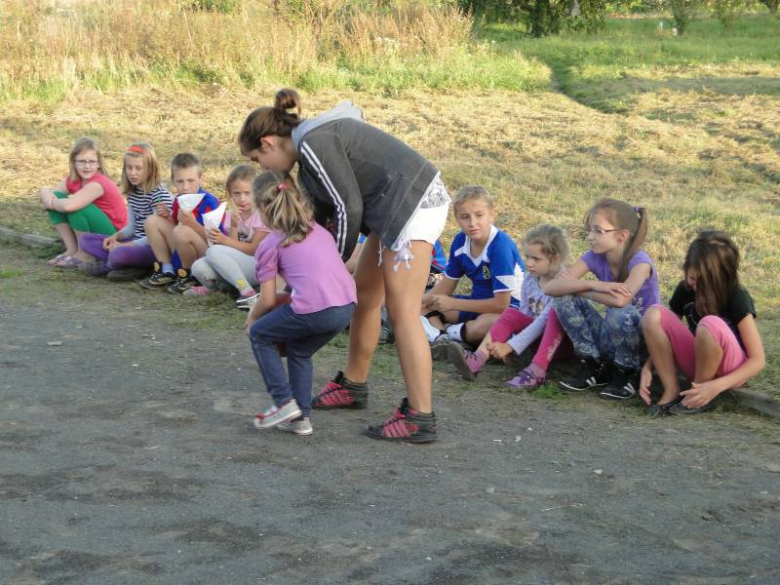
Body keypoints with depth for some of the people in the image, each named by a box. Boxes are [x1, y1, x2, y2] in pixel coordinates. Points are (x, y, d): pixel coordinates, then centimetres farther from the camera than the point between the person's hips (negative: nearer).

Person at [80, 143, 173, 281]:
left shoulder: (160, 195, -16)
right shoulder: (132, 192, 9)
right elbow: (132, 226, 14)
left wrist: (124, 246, -19)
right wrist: (116, 236, -7)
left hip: (154, 248, -9)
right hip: (137, 242, 9)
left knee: (119, 254, -37)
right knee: (86, 240, 2)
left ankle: (105, 265, -1)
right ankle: (134, 265, -13)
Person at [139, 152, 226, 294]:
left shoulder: (209, 203, -18)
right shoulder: (178, 201, 4)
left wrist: (193, 223, -35)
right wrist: (168, 217, -3)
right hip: (182, 257, 8)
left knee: (182, 231, -34)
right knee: (152, 221, 1)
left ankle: (189, 276, -9)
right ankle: (166, 272, 4)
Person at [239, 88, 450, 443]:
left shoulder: (314, 144, -14)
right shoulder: (311, 146, 16)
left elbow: (349, 207, -15)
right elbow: (319, 216, 19)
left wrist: (336, 262, -1)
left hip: (412, 202, -10)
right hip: (397, 209, 10)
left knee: (402, 311, -10)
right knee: (364, 295, 17)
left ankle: (420, 419, -9)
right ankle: (353, 386, 33)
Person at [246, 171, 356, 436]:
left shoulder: (269, 245, 7)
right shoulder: (319, 230, 26)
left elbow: (268, 300, 7)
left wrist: (252, 317, 28)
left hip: (315, 310, -6)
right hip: (347, 307, 6)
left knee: (259, 335, 19)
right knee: (299, 351, 30)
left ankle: (284, 401, 10)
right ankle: (301, 416, 23)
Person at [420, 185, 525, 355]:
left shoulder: (501, 246, -25)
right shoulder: (460, 241, -4)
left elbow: (501, 303, -25)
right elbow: (447, 284, 9)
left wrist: (453, 304, -20)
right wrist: (422, 301, -11)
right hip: (478, 302, 7)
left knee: (487, 324, -41)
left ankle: (446, 330, -16)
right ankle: (440, 338, -28)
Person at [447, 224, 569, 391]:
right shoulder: (529, 280, -1)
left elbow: (542, 322, -25)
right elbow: (524, 317, 3)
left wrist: (510, 346, -28)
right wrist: (509, 346, -13)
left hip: (561, 342, -6)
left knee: (555, 314, -35)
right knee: (511, 312, -17)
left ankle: (536, 371, -44)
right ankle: (477, 361, -34)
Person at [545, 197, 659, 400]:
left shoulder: (639, 261, -20)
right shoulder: (595, 257, -6)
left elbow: (620, 300, -40)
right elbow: (551, 287, -17)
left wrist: (578, 287, -22)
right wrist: (593, 285, -32)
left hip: (640, 341, -5)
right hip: (609, 339, 5)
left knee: (621, 313, -37)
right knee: (563, 298, -13)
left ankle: (629, 374, -9)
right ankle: (595, 366, -1)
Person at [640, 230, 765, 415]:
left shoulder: (738, 298, -18)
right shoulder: (685, 290, -4)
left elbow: (758, 360, -20)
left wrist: (717, 386, -34)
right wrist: (648, 367, -16)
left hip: (730, 371, -5)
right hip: (697, 363, 5)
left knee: (710, 325, -38)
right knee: (654, 315, -19)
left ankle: (699, 396, -17)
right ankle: (672, 390, -18)